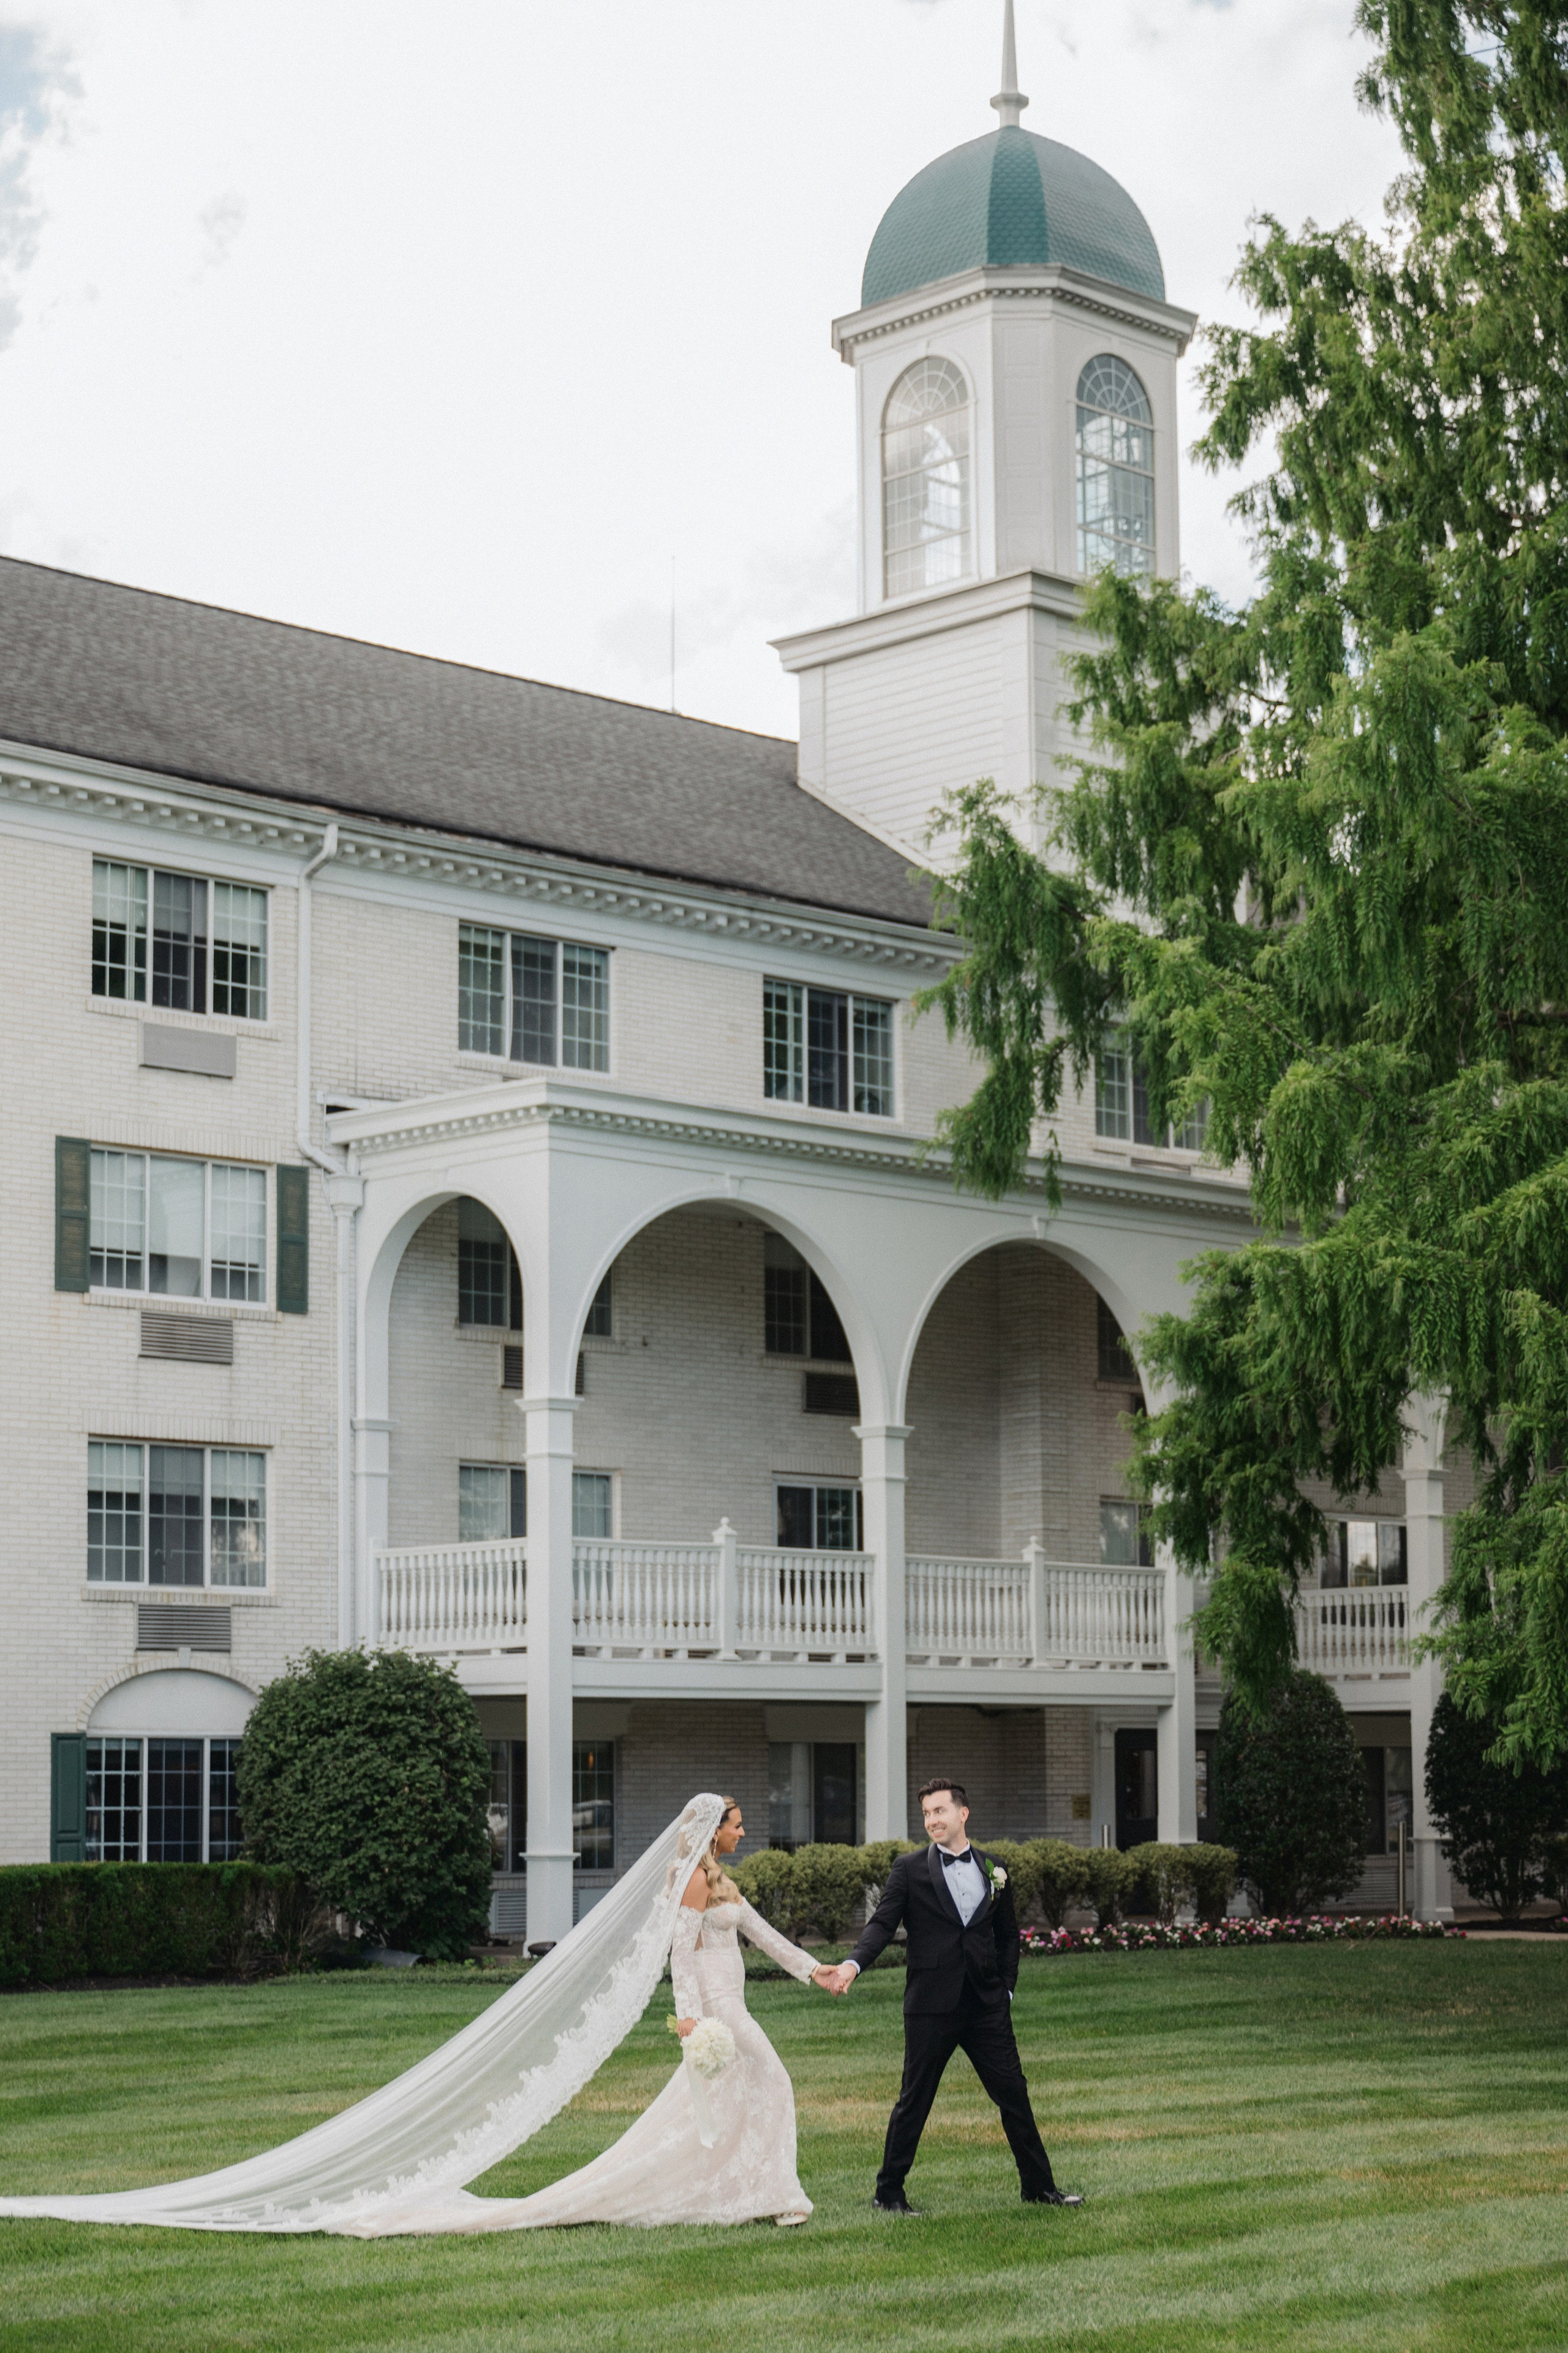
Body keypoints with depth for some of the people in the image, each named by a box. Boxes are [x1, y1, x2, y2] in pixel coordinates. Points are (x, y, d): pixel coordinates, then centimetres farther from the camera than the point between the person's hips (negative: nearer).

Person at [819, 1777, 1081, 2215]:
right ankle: (888, 2194, 13)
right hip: (931, 2007, -3)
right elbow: (883, 1924, -8)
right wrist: (854, 1964, -25)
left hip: (986, 2006, 3)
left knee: (1014, 2096, 6)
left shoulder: (993, 1870, 10)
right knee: (914, 2102, 3)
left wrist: (1005, 1989, 8)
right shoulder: (910, 1870, 1)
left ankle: (1039, 2187, 17)